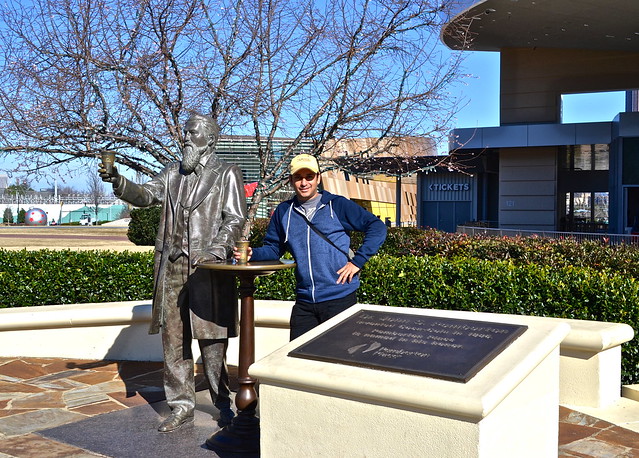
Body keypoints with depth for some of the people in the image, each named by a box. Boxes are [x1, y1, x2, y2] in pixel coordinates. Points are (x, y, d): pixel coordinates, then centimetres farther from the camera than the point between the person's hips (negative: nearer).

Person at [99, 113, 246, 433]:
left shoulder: (226, 175, 4)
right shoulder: (174, 173, 18)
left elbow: (235, 218, -4)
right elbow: (147, 195, 8)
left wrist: (215, 251, -18)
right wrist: (119, 183, -11)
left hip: (207, 267, -5)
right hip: (172, 266, 5)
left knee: (210, 338, -2)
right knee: (173, 337, 6)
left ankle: (222, 402, 14)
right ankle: (181, 406, 17)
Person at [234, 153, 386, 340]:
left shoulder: (338, 205, -2)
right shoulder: (284, 211, 10)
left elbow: (377, 227, -3)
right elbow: (273, 249, 14)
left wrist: (358, 261, -11)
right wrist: (252, 254, -6)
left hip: (339, 298, -4)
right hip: (304, 302, 4)